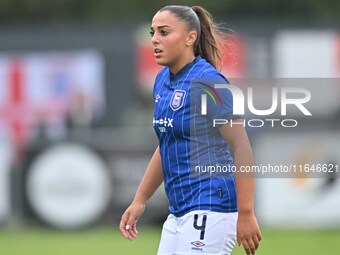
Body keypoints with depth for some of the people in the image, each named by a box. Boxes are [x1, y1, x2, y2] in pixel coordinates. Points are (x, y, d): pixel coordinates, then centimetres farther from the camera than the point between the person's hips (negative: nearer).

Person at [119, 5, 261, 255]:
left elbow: (241, 147, -17)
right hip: (178, 213, 9)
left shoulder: (207, 81, -14)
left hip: (211, 210, -9)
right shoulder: (163, 80, 11)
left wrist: (246, 214, -20)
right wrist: (140, 201, 21)